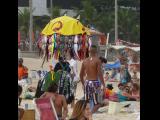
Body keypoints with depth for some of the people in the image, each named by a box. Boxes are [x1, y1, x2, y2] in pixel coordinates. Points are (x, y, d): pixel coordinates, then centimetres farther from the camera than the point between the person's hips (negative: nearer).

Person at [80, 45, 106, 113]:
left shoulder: (85, 61, 8)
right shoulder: (97, 60, -7)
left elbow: (81, 74, 12)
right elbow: (99, 73, -14)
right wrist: (103, 85, -12)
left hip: (87, 82, 5)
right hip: (94, 82, -5)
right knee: (97, 103, 1)